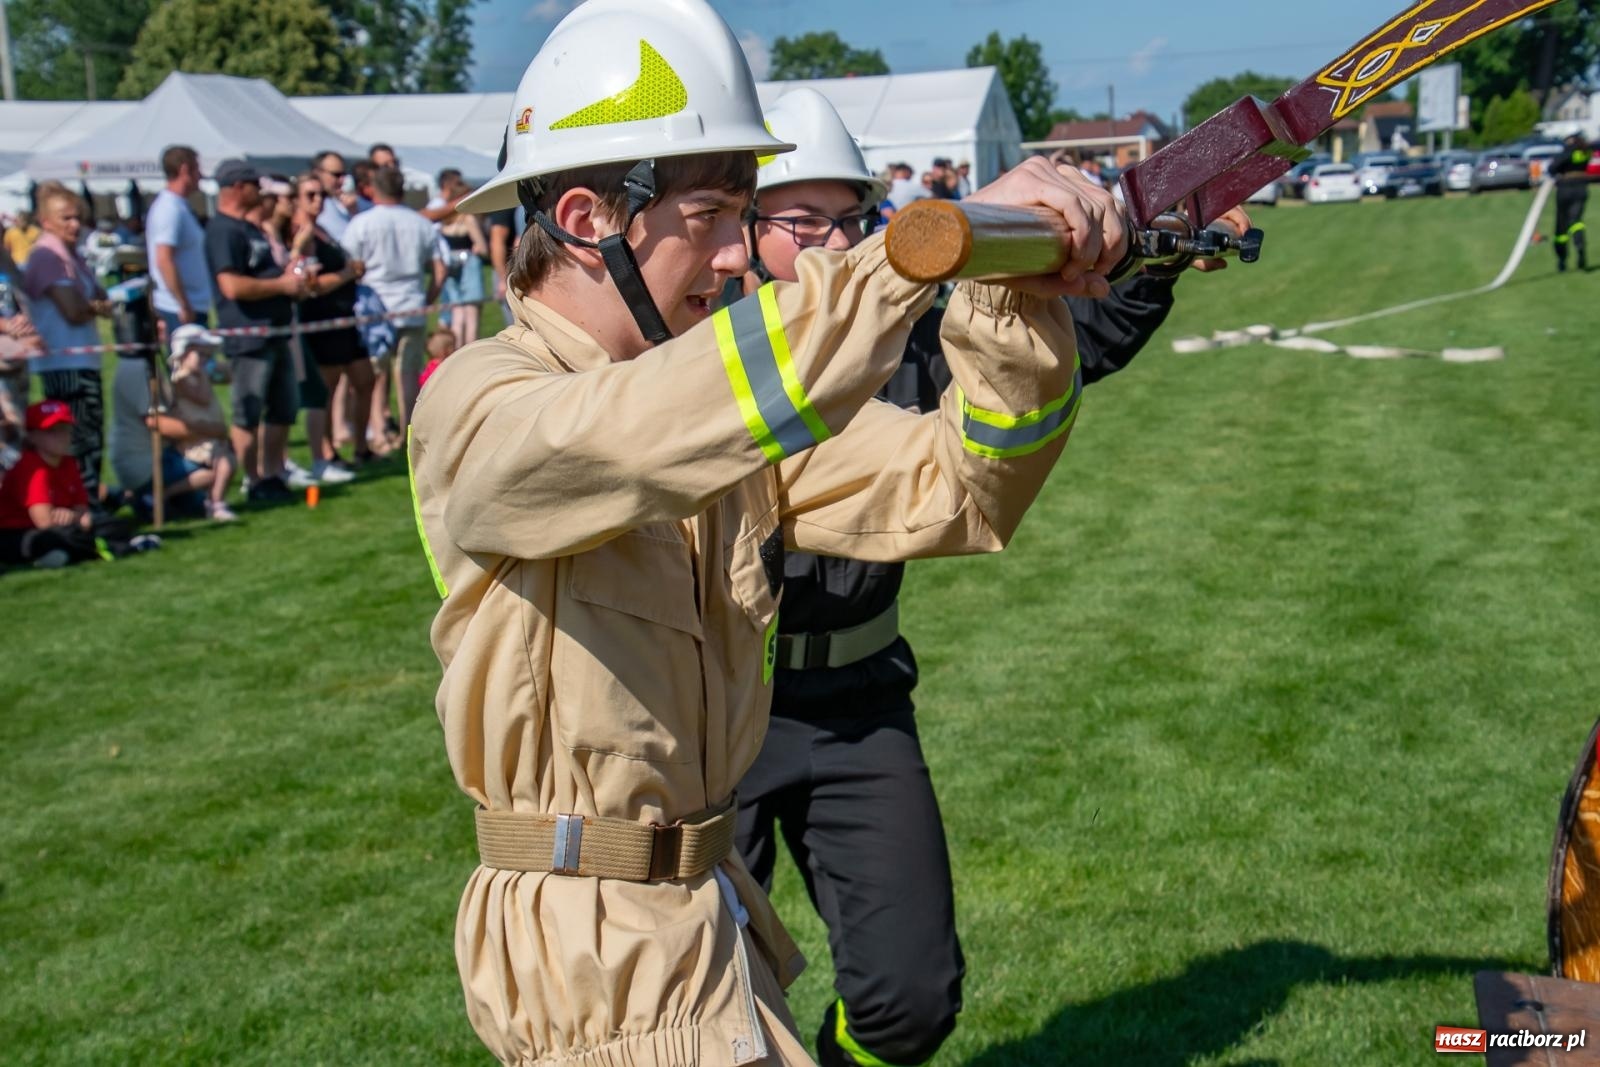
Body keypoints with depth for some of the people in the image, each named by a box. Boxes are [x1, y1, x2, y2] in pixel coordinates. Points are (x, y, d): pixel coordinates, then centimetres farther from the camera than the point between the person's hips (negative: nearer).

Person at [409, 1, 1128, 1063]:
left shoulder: (730, 396, 4)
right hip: (593, 937, -7)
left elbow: (954, 493, -1)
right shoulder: (475, 404, -16)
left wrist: (1022, 304, -18)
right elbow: (643, 432, -38)